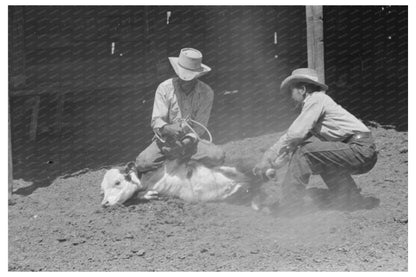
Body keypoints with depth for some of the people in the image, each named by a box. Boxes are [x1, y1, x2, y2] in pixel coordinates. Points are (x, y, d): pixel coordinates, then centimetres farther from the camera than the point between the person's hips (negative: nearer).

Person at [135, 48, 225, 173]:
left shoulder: (206, 92, -6)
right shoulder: (164, 88, -7)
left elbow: (200, 125, -7)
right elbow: (156, 120, -12)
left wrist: (189, 139, -27)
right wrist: (167, 129, -35)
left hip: (191, 141, 1)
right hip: (165, 140, 0)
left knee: (218, 156, -26)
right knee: (142, 163, -26)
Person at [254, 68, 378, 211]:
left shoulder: (316, 99, -6)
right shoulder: (316, 101, 22)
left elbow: (295, 134, -13)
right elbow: (297, 136, 21)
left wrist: (268, 158, -8)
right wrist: (276, 161, 13)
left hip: (361, 150, -10)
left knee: (305, 152, -13)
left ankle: (290, 203, -11)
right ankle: (351, 198, 19)